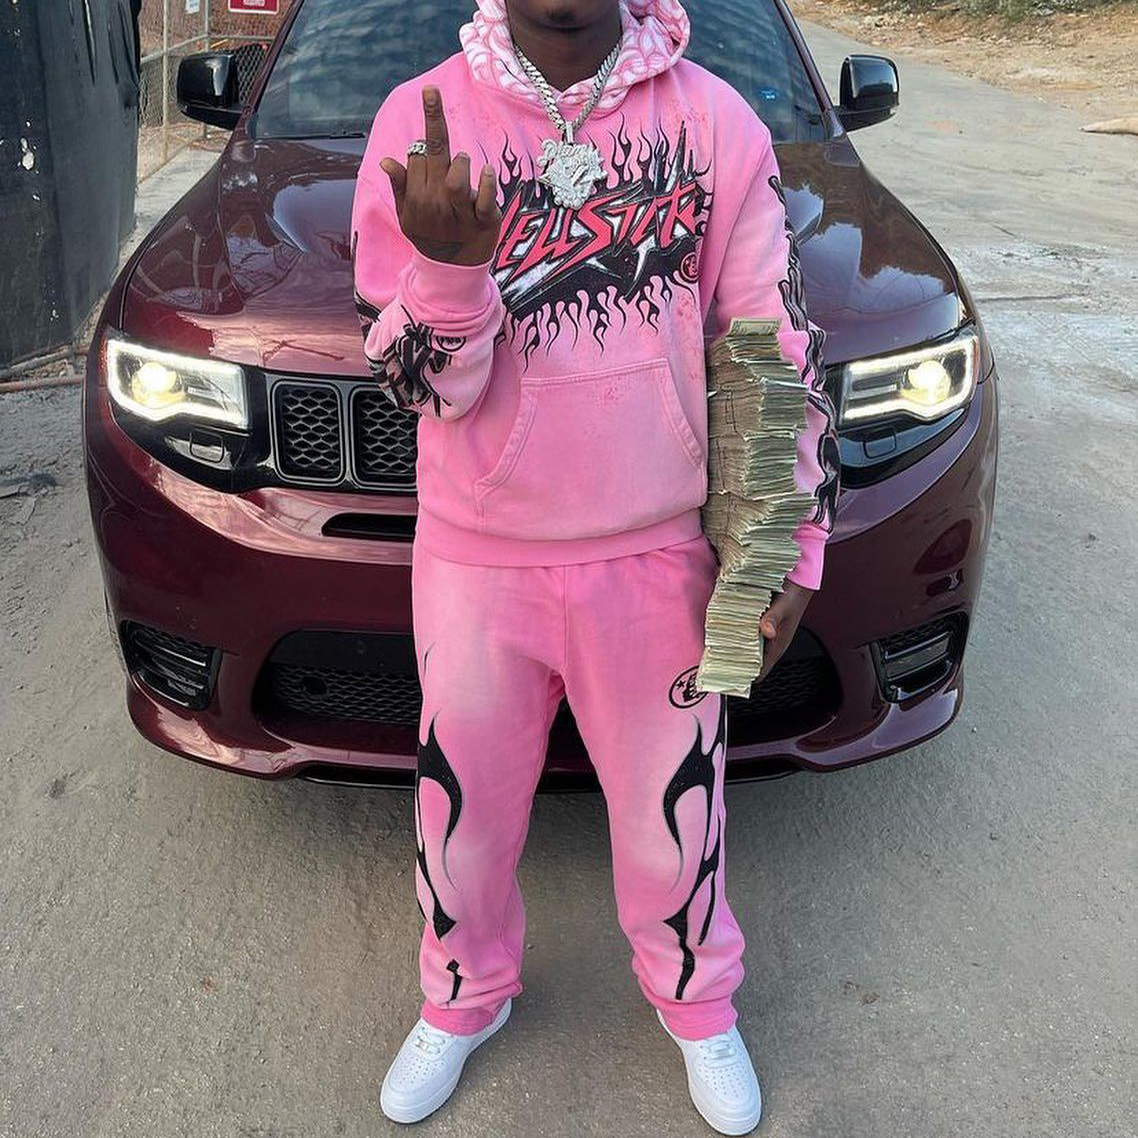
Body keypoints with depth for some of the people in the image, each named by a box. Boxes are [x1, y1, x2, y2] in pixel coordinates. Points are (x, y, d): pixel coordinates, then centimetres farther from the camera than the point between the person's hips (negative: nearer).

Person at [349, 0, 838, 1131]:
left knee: (674, 805, 16)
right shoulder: (422, 120, -6)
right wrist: (448, 268, -30)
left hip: (659, 552, 0)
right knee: (464, 804, 17)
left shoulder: (716, 123, -4)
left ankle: (696, 1001, 46)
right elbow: (417, 380, -8)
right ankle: (463, 998, 47)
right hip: (478, 556, 1)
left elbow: (781, 353, 0)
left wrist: (789, 554, -3)